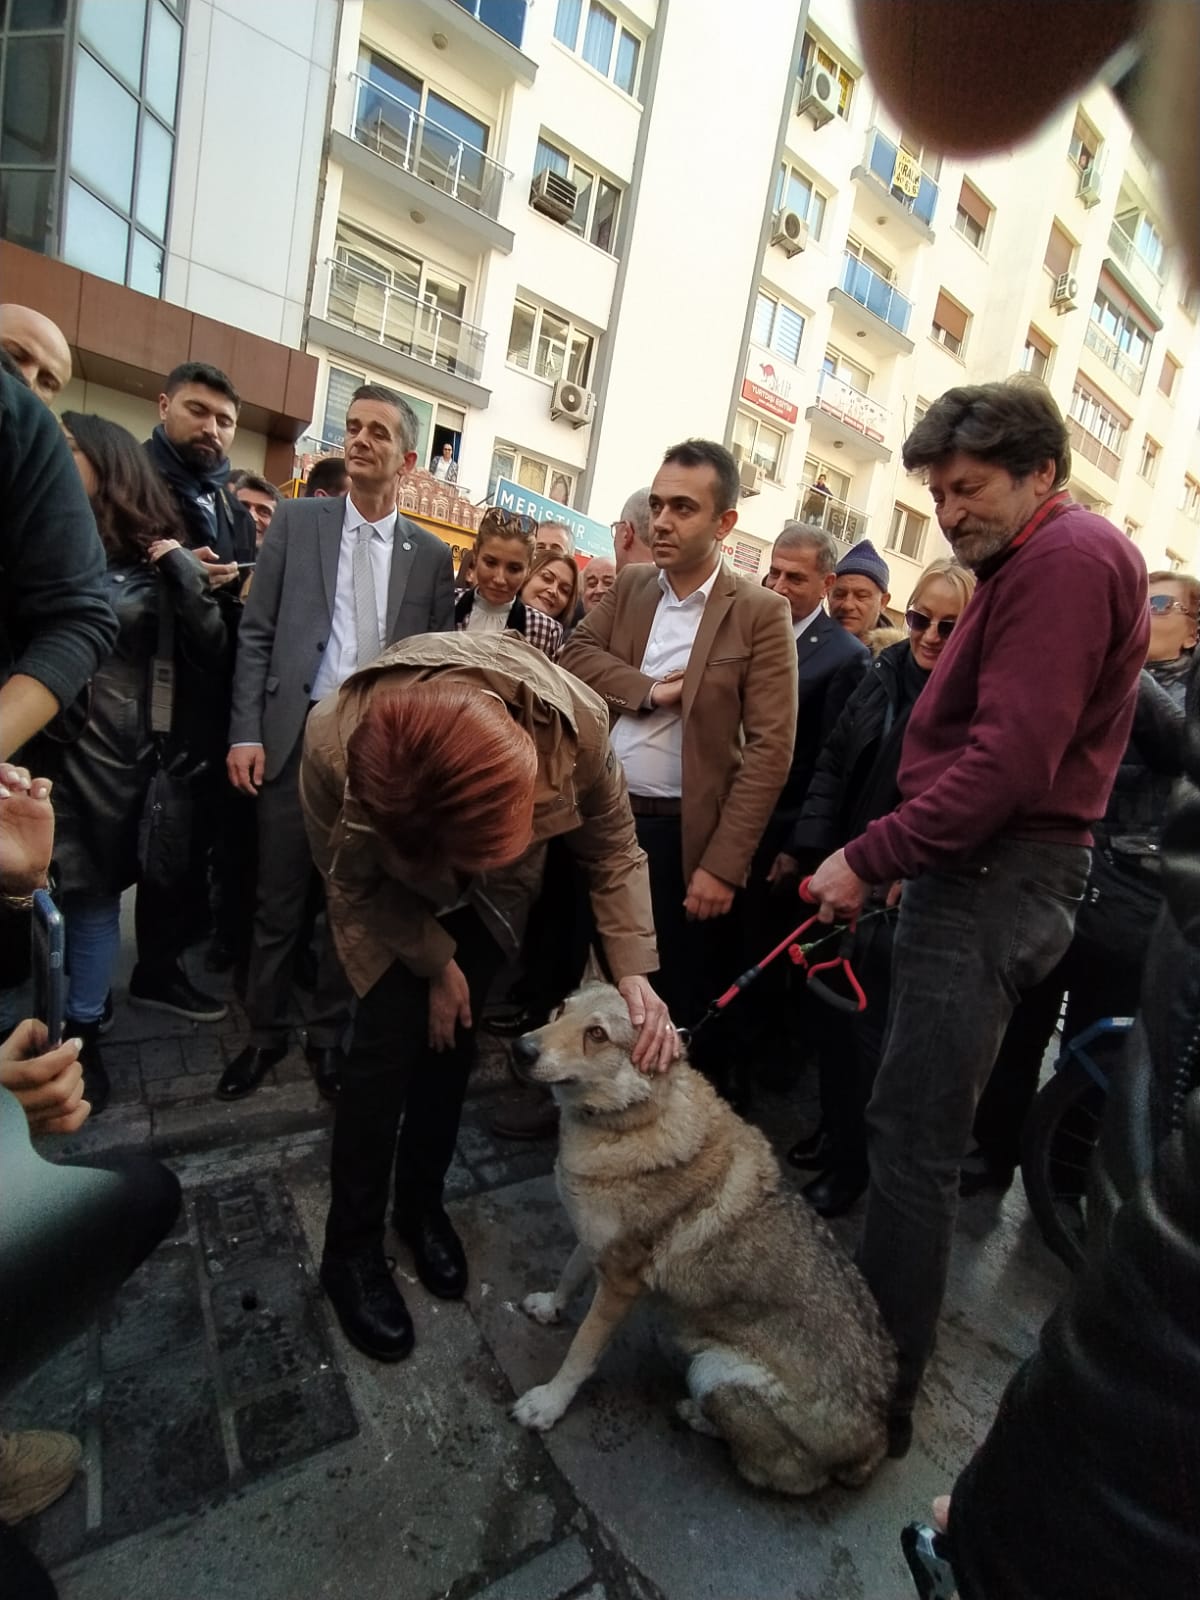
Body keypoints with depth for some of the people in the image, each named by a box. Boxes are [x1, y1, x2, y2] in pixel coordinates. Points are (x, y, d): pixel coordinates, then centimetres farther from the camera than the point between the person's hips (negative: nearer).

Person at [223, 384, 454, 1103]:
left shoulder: (431, 553, 7)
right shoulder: (296, 521, 7)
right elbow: (257, 633, 2)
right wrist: (247, 732, -6)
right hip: (297, 735, 0)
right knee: (279, 898, 8)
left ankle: (329, 1035, 27)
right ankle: (266, 1032, 28)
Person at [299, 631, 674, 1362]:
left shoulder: (573, 720, -38)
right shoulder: (334, 745, -39)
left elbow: (613, 845, -18)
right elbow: (353, 882, -18)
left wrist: (634, 971, -25)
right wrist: (435, 963, -10)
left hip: (494, 896, 2)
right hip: (390, 895, -1)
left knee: (452, 1040, 8)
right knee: (388, 1046, -7)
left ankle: (422, 1206, 33)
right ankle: (351, 1249, 17)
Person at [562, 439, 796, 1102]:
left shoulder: (761, 612, -8)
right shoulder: (629, 586, 9)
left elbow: (770, 749, -13)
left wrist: (724, 864, -17)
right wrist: (648, 690, -14)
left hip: (687, 833, -4)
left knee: (691, 1007, 9)